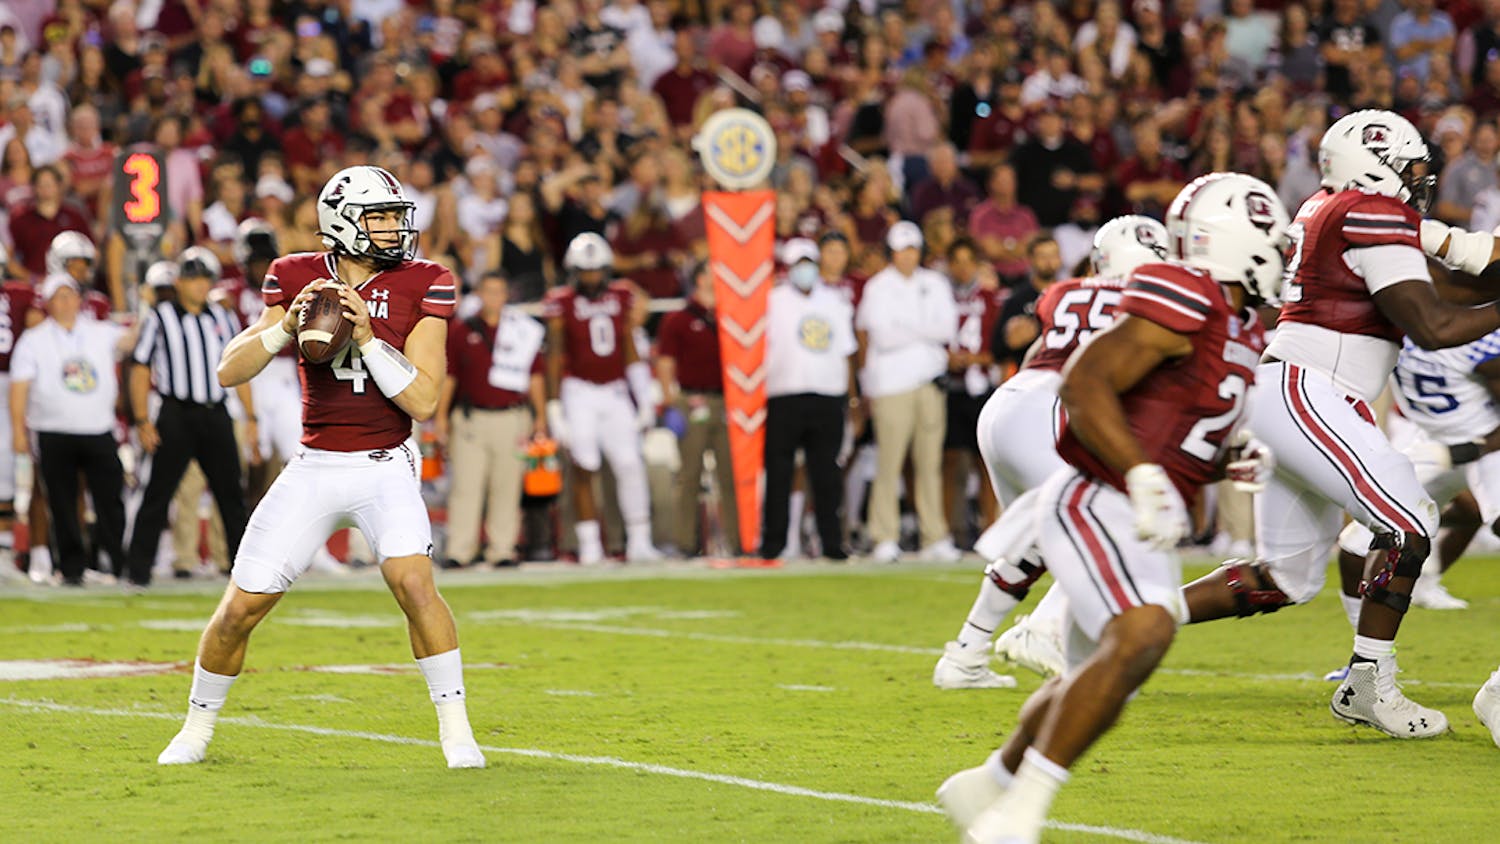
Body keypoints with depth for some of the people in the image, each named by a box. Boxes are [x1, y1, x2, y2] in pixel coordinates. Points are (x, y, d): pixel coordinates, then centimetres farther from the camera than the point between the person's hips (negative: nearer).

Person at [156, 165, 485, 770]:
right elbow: (230, 371, -5)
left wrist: (366, 336, -22)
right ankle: (197, 729, 23)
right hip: (315, 467, 2)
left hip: (386, 466, -2)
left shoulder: (420, 287, -6)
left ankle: (454, 726, -14)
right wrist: (286, 324, -20)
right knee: (242, 606, 2)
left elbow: (423, 402, -13)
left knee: (413, 582, -26)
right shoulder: (298, 278, -2)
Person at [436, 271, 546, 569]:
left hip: (512, 419, 1)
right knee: (466, 486, -4)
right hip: (471, 418, -1)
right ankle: (458, 551, -2)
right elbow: (448, 376, 9)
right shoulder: (462, 331, 7)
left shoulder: (525, 331, 9)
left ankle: (502, 550, 8)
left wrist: (540, 418, 9)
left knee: (506, 487, 3)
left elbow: (534, 378, 12)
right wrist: (441, 416, 5)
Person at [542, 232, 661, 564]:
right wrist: (554, 407, -10)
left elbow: (630, 350, 11)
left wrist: (644, 397, 10)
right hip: (579, 391, -3)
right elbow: (554, 357, -5)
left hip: (615, 393, 3)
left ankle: (639, 541, 6)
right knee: (584, 469, -2)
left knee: (630, 465, -2)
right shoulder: (562, 303, -6)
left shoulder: (622, 298, 4)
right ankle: (589, 545, 3)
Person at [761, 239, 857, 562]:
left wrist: (851, 396, 12)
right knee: (779, 471, -2)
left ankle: (831, 541, 7)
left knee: (826, 472, 3)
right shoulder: (774, 302, 4)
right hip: (785, 397, -3)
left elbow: (846, 351, 17)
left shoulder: (835, 302, 15)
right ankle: (773, 540, 4)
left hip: (828, 397, 3)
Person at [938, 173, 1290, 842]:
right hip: (1095, 503, -10)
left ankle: (986, 787, 40)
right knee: (1142, 635, -29)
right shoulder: (1184, 302, -15)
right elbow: (1084, 384, -22)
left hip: (1142, 527, 10)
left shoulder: (1236, 329, 16)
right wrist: (1144, 475, -29)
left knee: (1102, 680, 19)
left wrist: (1234, 461, 6)